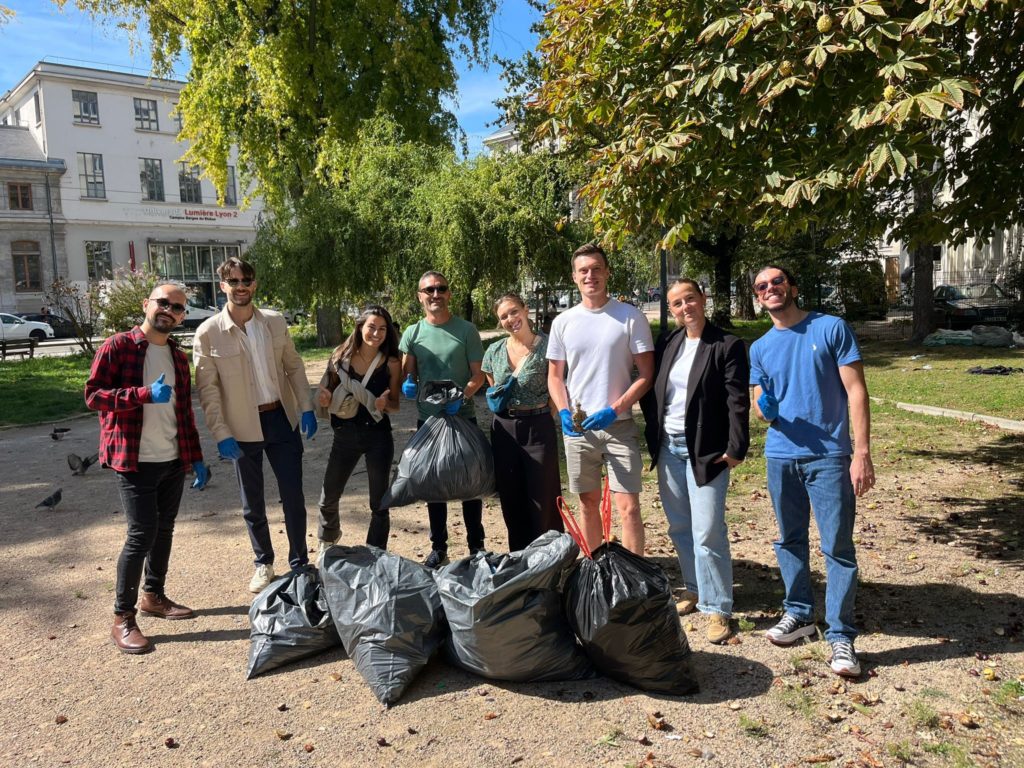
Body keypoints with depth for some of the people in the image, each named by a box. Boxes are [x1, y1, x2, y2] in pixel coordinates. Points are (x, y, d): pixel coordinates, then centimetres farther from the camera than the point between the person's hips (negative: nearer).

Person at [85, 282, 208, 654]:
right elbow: (93, 394, -12)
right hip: (135, 461, -6)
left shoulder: (178, 357, 12)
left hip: (173, 460, 6)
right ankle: (122, 618, 4)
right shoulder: (117, 347, -6)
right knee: (142, 534, -9)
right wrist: (144, 394, -24)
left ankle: (154, 595, 31)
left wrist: (196, 458, 13)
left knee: (164, 530, 13)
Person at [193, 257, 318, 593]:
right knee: (253, 504, 13)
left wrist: (306, 407, 1)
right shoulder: (208, 333, -9)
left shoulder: (276, 321, 1)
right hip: (243, 427, -2)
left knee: (293, 498, 6)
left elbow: (294, 366, 7)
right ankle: (263, 563, 32)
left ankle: (299, 563, 22)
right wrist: (221, 434, -13)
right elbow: (207, 388, -8)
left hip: (282, 419, 2)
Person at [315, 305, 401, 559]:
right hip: (345, 435, 2)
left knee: (379, 502, 6)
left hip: (378, 436, -1)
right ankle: (327, 542, 41)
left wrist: (384, 404, -21)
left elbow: (396, 404, 1)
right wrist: (324, 399, -16)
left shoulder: (391, 363, -6)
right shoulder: (341, 356, -4)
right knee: (329, 497, 12)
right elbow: (327, 392, 7)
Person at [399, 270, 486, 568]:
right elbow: (407, 374, 9)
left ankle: (476, 545, 20)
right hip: (427, 420, 2)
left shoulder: (466, 330, -3)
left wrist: (462, 396, -20)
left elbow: (478, 375, -2)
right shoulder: (413, 333, 4)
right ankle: (438, 547, 24)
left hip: (463, 418, -2)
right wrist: (409, 384, -14)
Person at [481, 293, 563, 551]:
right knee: (511, 499, 12)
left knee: (543, 498, 1)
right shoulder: (494, 351, 5)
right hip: (504, 430, 5)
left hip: (538, 427, -4)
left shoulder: (546, 346, -9)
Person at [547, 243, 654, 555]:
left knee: (628, 506, -7)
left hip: (619, 425, -3)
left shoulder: (631, 317, -4)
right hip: (577, 426, 3)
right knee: (589, 502, 14)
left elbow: (646, 375, -5)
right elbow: (555, 376, 11)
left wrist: (614, 410, -16)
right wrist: (564, 412, -7)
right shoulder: (563, 322, 5)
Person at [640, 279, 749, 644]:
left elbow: (738, 401, -10)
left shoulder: (727, 345, -7)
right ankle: (694, 590, 31)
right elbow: (650, 393, 13)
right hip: (668, 447, 6)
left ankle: (717, 608, 7)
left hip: (706, 450, -5)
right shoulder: (666, 345, 9)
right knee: (679, 528, 14)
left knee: (707, 532, -6)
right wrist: (653, 437, 5)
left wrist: (736, 448, -14)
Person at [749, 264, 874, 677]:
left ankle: (841, 636, 6)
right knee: (790, 541, 14)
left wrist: (862, 453, -13)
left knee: (838, 547, -4)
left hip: (829, 456, -4)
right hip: (780, 457, 5)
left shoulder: (832, 329, -3)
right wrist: (765, 408, -14)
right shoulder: (760, 348, 10)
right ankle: (798, 613, 30)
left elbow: (856, 391, -6)